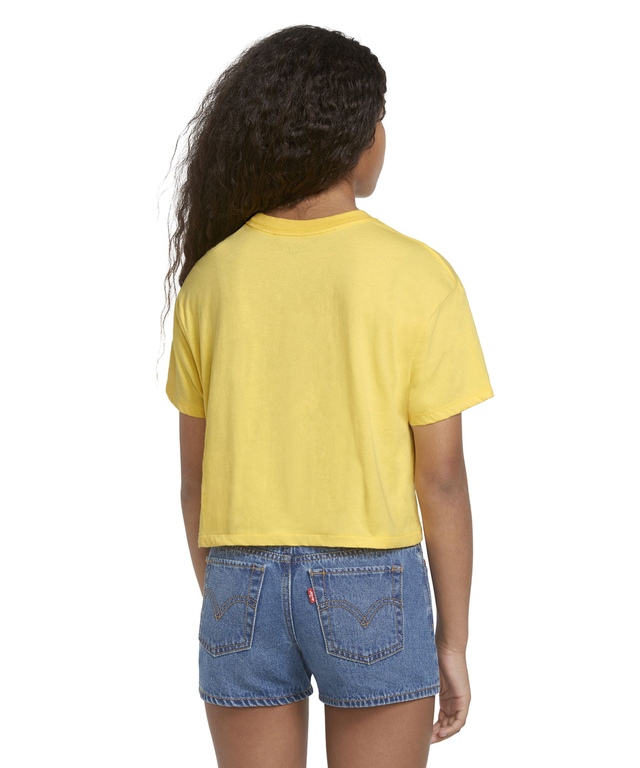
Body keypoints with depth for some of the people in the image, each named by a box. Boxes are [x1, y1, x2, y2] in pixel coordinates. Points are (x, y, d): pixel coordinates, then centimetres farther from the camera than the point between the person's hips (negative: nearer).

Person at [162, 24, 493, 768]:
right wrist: (452, 643, -1)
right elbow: (442, 478, -10)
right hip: (372, 597, -3)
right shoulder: (418, 279, -12)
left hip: (245, 595, 3)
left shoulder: (210, 279, -1)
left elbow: (198, 475, 4)